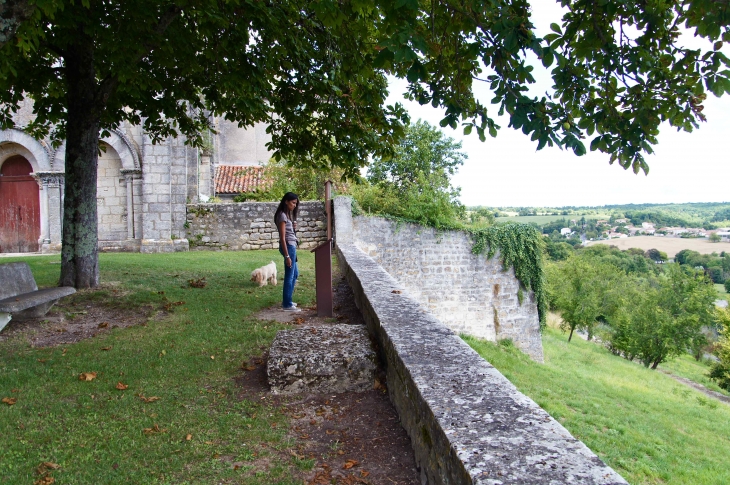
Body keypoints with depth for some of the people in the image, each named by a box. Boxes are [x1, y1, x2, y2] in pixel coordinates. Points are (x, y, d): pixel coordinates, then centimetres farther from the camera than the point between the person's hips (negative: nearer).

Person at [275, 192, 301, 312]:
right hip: (288, 246, -10)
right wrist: (287, 255, -21)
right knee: (289, 276, -4)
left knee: (295, 274, 19)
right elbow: (282, 237, -19)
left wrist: (293, 227, 0)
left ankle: (287, 301, 28)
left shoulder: (287, 214, 14)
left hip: (291, 246, 10)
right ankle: (287, 305, 4)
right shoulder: (282, 215, -15)